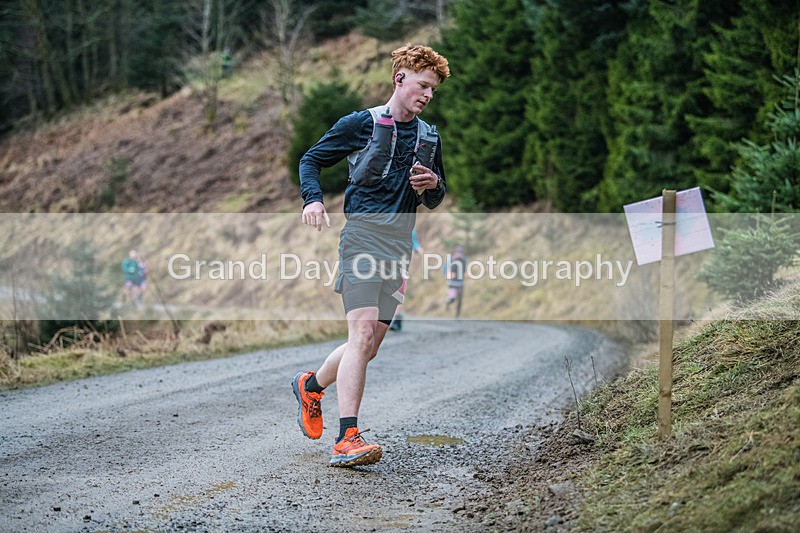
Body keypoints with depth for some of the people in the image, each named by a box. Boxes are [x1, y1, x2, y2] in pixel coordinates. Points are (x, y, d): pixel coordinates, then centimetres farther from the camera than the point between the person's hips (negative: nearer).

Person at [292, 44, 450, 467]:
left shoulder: (429, 136, 18)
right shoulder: (360, 123, 1)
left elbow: (433, 202, 25)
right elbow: (310, 160, 8)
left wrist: (433, 185, 1)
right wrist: (313, 199, -11)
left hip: (401, 245, 6)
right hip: (363, 236, -6)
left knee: (369, 346, 7)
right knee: (363, 335, -19)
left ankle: (311, 385, 34)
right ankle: (347, 439, -21)